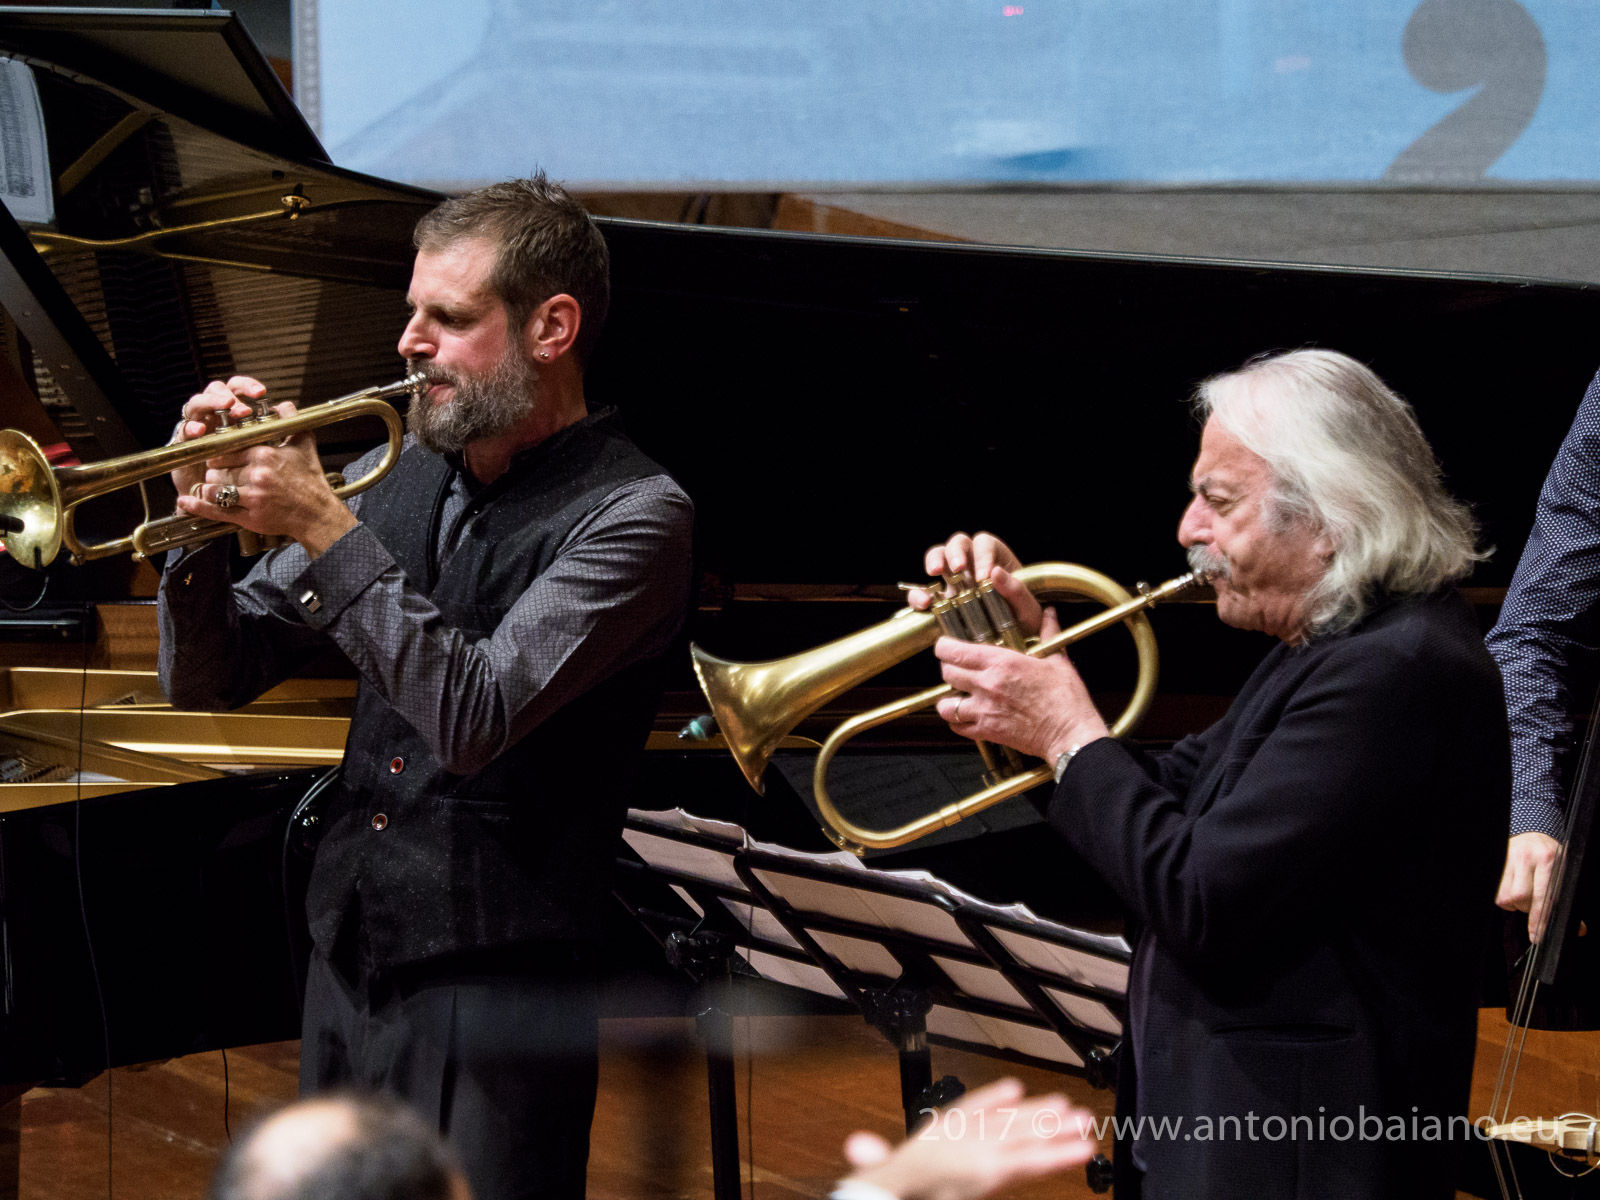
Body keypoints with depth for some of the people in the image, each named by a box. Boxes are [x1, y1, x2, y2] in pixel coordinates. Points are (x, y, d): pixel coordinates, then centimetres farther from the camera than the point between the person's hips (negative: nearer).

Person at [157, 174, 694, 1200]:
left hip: (495, 993, -6)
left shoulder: (632, 514, -10)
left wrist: (324, 530, -20)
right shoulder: (399, 480, 9)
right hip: (348, 957, 7)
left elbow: (474, 717, -23)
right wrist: (207, 524, -8)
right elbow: (211, 682, 11)